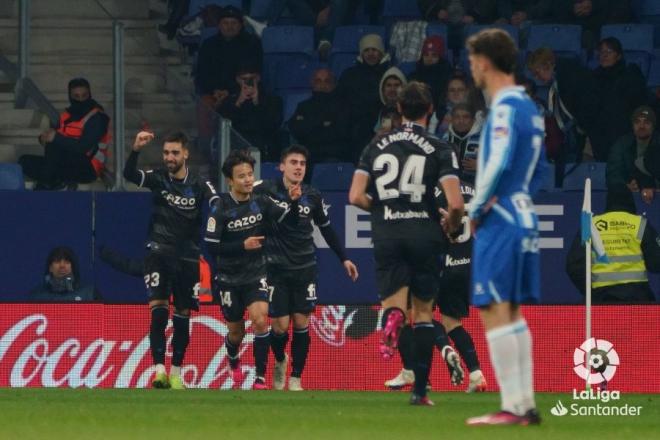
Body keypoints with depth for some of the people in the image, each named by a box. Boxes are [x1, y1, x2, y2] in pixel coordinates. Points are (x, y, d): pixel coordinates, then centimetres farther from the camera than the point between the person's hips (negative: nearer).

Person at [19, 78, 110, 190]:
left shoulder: (96, 117, -9)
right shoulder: (66, 115, 13)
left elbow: (83, 147, -21)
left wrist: (57, 138, -26)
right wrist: (45, 137, -12)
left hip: (87, 170, -7)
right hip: (68, 165, 7)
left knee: (54, 145, -28)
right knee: (25, 161, -5)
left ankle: (44, 185, -19)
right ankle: (62, 181, -18)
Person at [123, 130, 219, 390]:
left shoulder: (199, 186, -2)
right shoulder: (158, 179, 0)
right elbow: (129, 174, -17)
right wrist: (135, 150, -35)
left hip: (187, 258, 1)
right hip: (159, 252, -1)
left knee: (182, 316, 6)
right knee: (159, 310, -16)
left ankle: (176, 373, 17)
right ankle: (159, 370, -21)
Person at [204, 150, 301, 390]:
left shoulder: (261, 202, -6)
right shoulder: (220, 208, -14)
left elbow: (290, 220, -7)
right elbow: (211, 246, -16)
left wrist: (293, 201, -25)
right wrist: (243, 246, -25)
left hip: (256, 275, 1)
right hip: (229, 278, -1)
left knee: (260, 320, -21)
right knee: (236, 331, 12)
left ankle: (261, 379, -16)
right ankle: (234, 363, 46)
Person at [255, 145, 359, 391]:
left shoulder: (312, 197, 1)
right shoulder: (266, 191, -9)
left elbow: (327, 229, 14)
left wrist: (343, 258, 16)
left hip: (305, 268, 2)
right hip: (276, 267, -2)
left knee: (301, 323, -2)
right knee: (280, 325, -6)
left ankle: (296, 379, 9)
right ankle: (280, 361, 26)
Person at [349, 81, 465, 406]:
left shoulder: (376, 147, 6)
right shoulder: (439, 150, -2)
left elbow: (355, 196, 1)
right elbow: (455, 203, -11)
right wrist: (453, 226, 11)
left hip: (386, 234, 1)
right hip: (423, 231, -1)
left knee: (394, 302, 5)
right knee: (423, 310, 11)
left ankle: (391, 319, -36)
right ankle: (419, 390, 7)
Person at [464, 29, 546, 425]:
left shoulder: (505, 107, -14)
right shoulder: (529, 107, 14)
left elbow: (499, 165, -23)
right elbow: (539, 169, 22)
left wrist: (476, 210, -12)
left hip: (500, 224, -9)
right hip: (524, 219, 9)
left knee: (495, 313, -7)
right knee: (513, 314, 13)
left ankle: (513, 407, -9)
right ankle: (526, 404, 12)